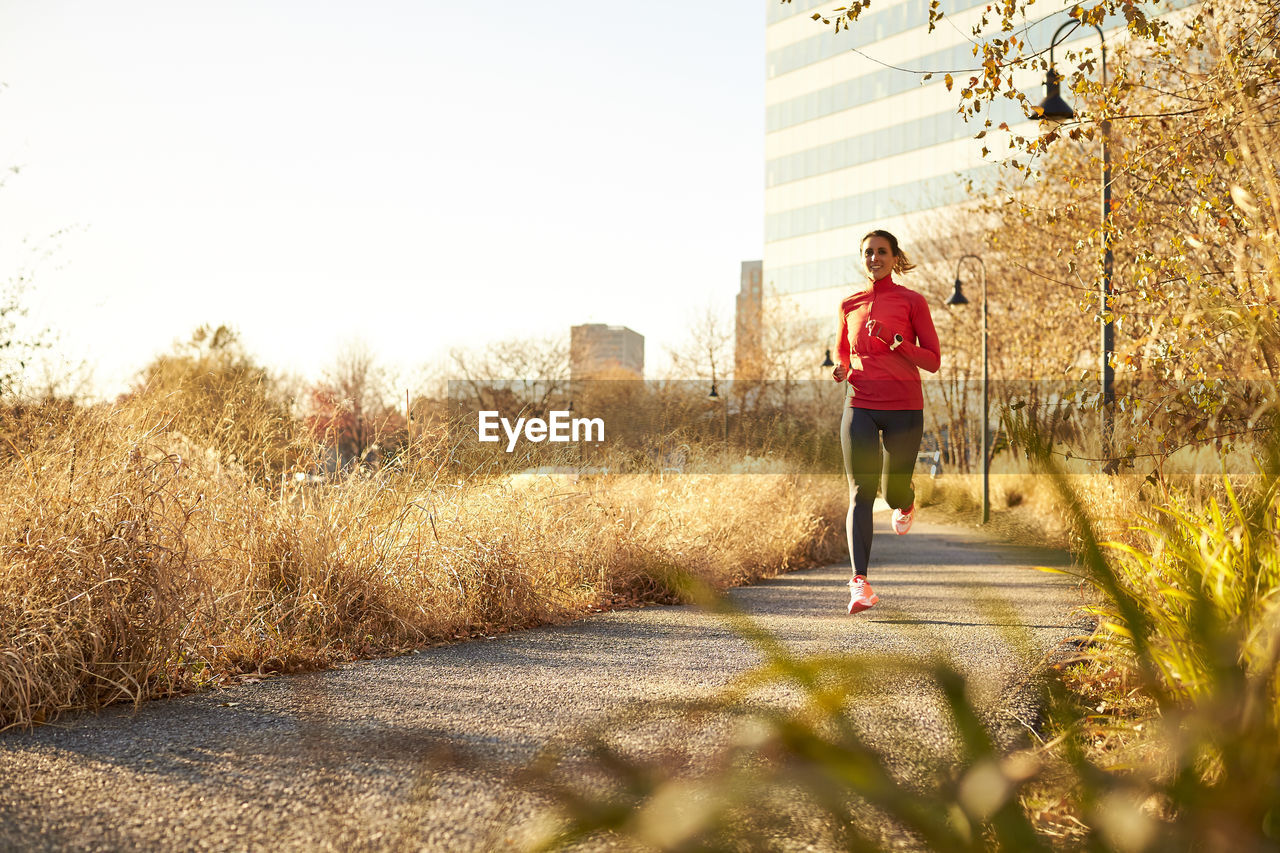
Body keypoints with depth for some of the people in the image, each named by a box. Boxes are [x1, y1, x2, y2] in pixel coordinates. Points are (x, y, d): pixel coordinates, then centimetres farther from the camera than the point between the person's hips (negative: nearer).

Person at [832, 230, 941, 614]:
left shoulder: (912, 302, 2)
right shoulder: (849, 305, 11)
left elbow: (933, 361, -2)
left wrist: (895, 341, -16)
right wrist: (841, 370, 2)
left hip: (903, 408, -1)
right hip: (860, 406, 1)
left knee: (896, 491, 5)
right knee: (861, 492, -11)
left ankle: (905, 503, 45)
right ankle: (860, 582, -17)